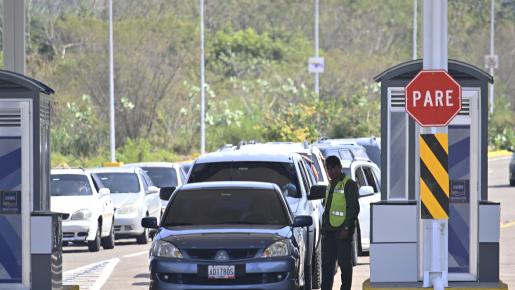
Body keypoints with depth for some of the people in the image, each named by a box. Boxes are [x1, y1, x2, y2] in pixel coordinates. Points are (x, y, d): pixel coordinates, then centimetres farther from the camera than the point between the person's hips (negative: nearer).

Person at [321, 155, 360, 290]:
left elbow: (354, 208, -14)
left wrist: (346, 228, -18)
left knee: (344, 263, -3)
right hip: (329, 230, 8)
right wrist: (324, 226, 17)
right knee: (327, 263, 7)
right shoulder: (331, 185, 18)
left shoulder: (349, 185, -9)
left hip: (342, 230, -8)